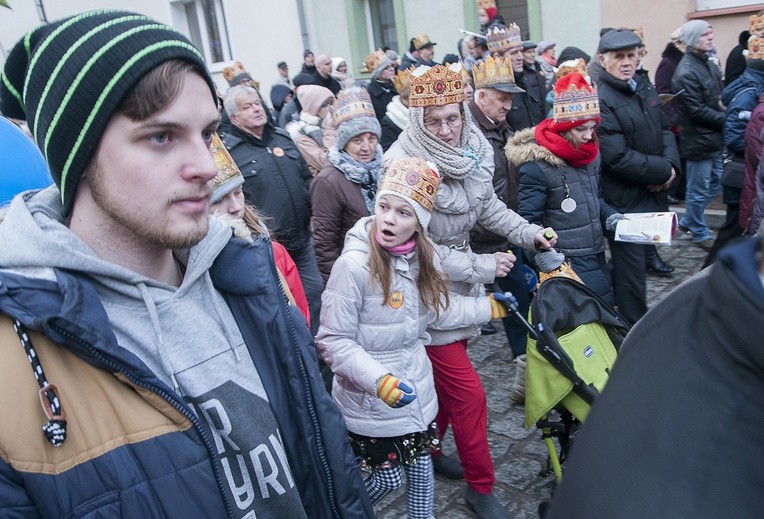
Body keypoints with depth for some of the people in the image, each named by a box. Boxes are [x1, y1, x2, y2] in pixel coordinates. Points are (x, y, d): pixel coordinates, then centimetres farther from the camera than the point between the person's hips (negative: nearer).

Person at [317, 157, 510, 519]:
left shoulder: (418, 257, -2)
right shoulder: (354, 265, -24)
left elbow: (435, 310, 12)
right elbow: (333, 342, -21)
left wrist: (488, 307, 14)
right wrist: (379, 380, -31)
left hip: (416, 387, 6)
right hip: (371, 399, -6)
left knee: (421, 466, 19)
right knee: (387, 478, 9)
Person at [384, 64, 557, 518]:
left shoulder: (474, 149, -3)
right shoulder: (404, 163, -24)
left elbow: (486, 203, 14)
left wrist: (527, 232, 2)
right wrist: (481, 267, -19)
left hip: (459, 281, 7)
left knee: (444, 378, 20)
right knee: (468, 393, 0)